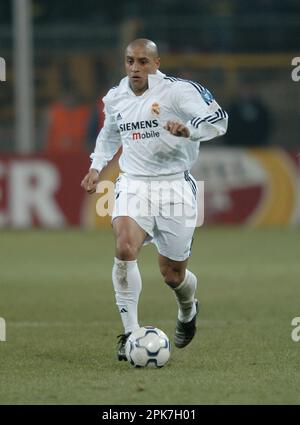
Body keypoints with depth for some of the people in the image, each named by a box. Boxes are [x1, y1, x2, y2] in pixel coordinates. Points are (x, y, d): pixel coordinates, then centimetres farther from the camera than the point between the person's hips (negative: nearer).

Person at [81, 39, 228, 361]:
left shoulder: (178, 91, -10)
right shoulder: (115, 98, 8)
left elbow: (219, 120, -18)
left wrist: (188, 129, -36)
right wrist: (96, 167, 19)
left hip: (174, 185, -3)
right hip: (133, 185, 3)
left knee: (173, 274, 6)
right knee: (125, 248, -26)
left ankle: (188, 311, 44)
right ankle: (130, 332, -19)